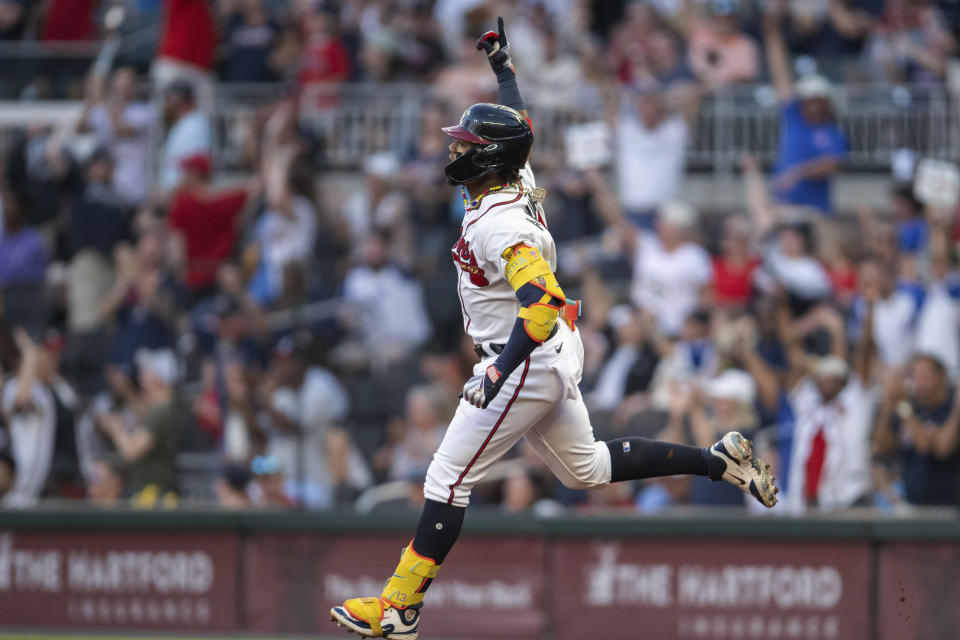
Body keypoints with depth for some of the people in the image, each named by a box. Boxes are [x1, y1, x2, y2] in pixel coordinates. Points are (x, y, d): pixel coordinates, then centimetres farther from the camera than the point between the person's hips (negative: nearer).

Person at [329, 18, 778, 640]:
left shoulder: (498, 224, -25)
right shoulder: (521, 182, 1)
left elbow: (543, 305, -34)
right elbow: (517, 124, 23)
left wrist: (499, 374, -35)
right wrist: (504, 63, 35)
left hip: (527, 362, -10)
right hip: (557, 356, 10)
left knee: (449, 478, -5)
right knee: (586, 468, 23)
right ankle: (719, 461, 20)